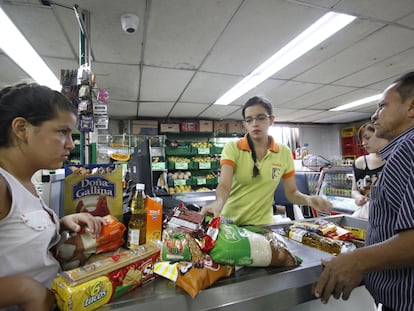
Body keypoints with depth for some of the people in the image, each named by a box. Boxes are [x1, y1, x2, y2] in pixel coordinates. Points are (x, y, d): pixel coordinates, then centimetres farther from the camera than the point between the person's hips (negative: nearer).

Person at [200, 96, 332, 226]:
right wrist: (218, 202, -43)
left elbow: (291, 192, 1)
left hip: (262, 223, 1)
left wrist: (308, 199, -20)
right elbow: (224, 185, -22)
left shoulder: (284, 153, -4)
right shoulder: (232, 148, -12)